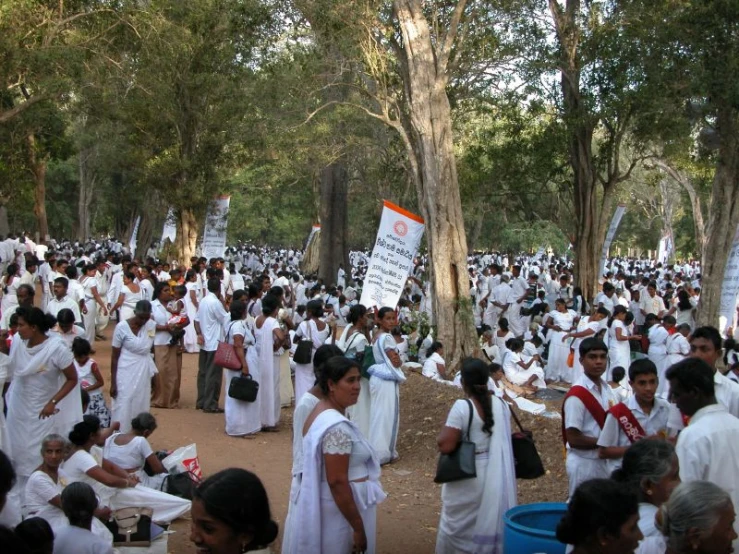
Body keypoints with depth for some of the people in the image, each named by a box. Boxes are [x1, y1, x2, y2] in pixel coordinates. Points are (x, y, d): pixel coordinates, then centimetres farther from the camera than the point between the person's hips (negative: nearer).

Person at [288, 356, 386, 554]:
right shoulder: (337, 427, -25)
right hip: (341, 508, -10)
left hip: (323, 504, 10)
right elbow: (337, 481, -26)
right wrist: (358, 527, -22)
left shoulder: (321, 411, 5)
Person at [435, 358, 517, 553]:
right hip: (497, 476, 5)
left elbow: (445, 446, -23)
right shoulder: (501, 404, -2)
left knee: (459, 525, 12)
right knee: (491, 521, 19)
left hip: (467, 478, -5)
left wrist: (443, 434, -4)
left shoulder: (462, 407, -21)